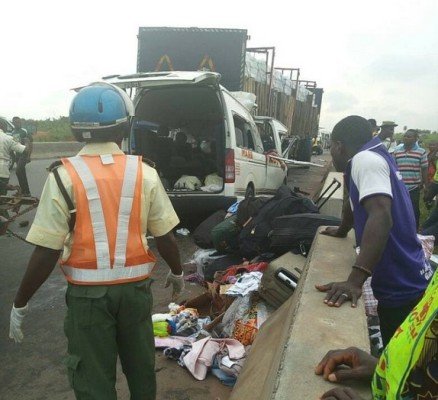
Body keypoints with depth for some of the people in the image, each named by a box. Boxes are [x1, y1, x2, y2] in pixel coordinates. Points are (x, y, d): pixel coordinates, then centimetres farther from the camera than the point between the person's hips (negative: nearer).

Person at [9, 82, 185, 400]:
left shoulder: (64, 177, -12)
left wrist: (21, 303, 2)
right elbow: (165, 237, -3)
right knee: (140, 364, 24)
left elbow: (47, 251, -13)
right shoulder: (144, 174, -7)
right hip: (135, 287, 3)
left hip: (87, 293, -2)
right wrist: (177, 272, 16)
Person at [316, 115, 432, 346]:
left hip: (403, 290, -9)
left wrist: (355, 280, -40)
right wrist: (341, 231, 42)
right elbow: (356, 201, 26)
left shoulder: (365, 159, -19)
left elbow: (381, 217, -33)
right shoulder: (371, 158, 10)